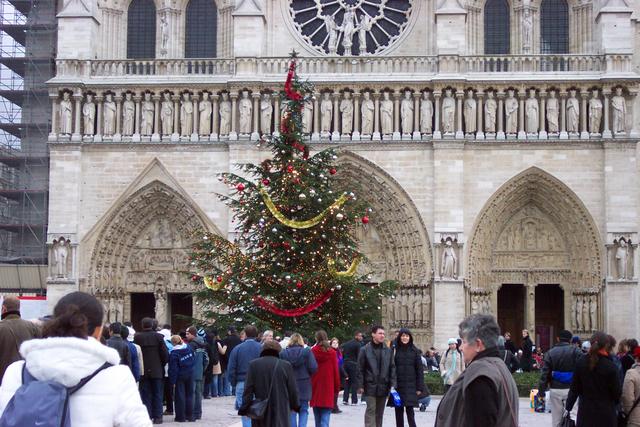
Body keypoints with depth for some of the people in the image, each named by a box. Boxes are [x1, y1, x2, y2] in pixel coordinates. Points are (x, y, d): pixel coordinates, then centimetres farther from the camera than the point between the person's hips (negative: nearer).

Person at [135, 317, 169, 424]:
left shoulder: (137, 337, -5)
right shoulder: (158, 336, -6)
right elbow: (165, 354, -5)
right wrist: (162, 365, 9)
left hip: (143, 371, 0)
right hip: (157, 370, 0)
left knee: (145, 394, 6)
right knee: (157, 394, 7)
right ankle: (157, 416, 6)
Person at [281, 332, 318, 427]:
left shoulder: (283, 353, -5)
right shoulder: (307, 352, -8)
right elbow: (313, 368, -12)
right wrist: (307, 374, 8)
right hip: (304, 386, -1)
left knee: (291, 411, 10)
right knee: (303, 410, 10)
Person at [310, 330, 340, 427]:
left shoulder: (312, 351, -3)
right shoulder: (332, 352, -4)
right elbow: (336, 371, -1)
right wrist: (337, 387, 8)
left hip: (315, 387, 2)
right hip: (328, 387, -2)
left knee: (317, 418, 15)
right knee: (325, 417, -5)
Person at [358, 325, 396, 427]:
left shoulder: (388, 351, 8)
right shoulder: (364, 350, -2)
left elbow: (392, 368, 8)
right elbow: (360, 369, -2)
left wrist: (392, 384, -1)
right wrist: (360, 386, -6)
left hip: (383, 387, 4)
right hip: (370, 387, -4)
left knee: (379, 412, 10)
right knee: (371, 410, -8)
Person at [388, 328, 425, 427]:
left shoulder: (415, 351, 2)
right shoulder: (395, 350, 3)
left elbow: (420, 370, 2)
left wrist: (420, 388, -3)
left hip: (410, 387, -1)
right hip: (398, 386, 1)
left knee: (410, 410, -9)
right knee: (399, 411, 6)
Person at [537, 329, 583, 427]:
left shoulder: (550, 352, 2)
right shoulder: (575, 351, -3)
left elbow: (544, 373, 0)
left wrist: (541, 390, 4)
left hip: (555, 389, 2)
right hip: (570, 389, -2)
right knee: (571, 417, 0)